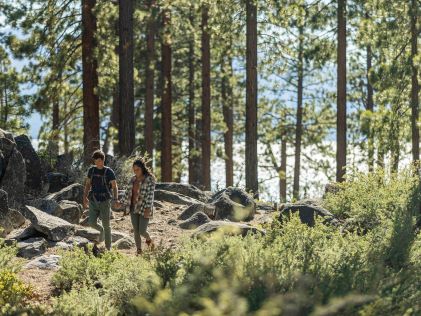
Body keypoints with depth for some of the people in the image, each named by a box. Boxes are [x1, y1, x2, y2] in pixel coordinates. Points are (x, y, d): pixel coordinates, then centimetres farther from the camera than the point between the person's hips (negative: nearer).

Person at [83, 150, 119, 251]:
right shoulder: (92, 170, 7)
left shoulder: (109, 172, -4)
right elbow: (88, 184, 15)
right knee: (92, 223, -8)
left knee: (106, 225, -2)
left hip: (105, 201, -3)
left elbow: (114, 186, -7)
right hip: (94, 201, 4)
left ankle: (108, 249, 5)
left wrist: (116, 199, -21)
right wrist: (85, 197, 4)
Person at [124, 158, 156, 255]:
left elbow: (150, 194, -14)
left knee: (142, 231, -8)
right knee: (136, 231, 2)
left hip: (144, 209, -5)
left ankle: (149, 240, 24)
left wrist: (148, 209, -20)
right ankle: (139, 252, 9)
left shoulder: (150, 179, -10)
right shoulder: (133, 180, 8)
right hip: (134, 208, 5)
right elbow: (130, 194, 13)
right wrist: (127, 208, 10)